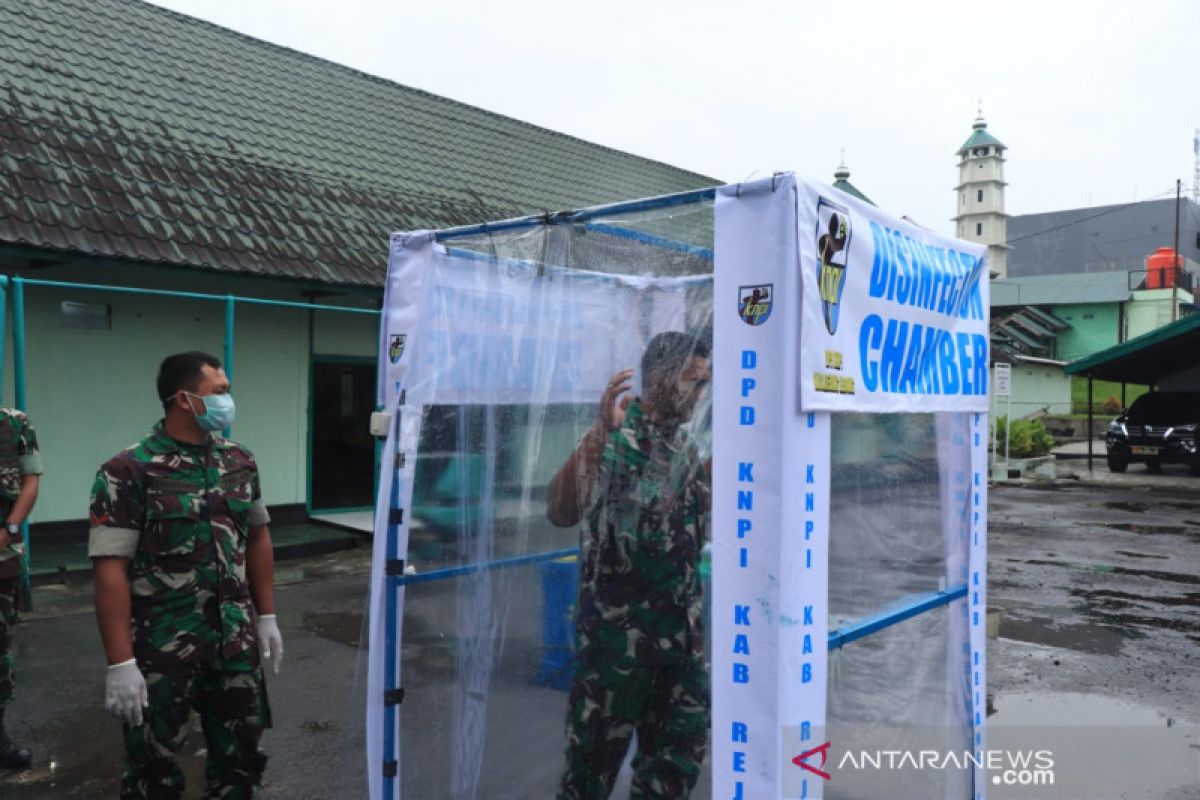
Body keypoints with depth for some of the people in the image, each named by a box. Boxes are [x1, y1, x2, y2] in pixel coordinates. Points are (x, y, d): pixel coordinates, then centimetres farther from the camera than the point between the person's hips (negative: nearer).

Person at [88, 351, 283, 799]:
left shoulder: (240, 463, 4)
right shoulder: (128, 472, -13)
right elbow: (111, 570, -16)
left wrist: (266, 617, 11)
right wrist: (120, 664, -18)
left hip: (235, 643, 5)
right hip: (162, 649, -4)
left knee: (240, 753, 16)